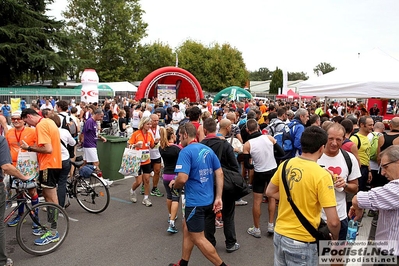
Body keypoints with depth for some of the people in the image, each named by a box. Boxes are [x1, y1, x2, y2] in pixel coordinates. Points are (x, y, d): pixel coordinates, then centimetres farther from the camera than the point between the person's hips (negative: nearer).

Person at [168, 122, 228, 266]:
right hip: (208, 200, 9)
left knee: (198, 238, 6)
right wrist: (218, 197, 7)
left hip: (195, 202, -9)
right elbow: (219, 173, 5)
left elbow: (182, 178, -26)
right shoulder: (208, 149, 5)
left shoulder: (186, 152, -17)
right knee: (186, 226, 24)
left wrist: (174, 184, -3)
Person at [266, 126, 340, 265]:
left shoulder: (285, 165, -4)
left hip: (279, 234, 5)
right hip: (302, 242, -5)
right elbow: (333, 221, -20)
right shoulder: (321, 175, -20)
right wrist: (335, 238, 0)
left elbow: (270, 192, 11)